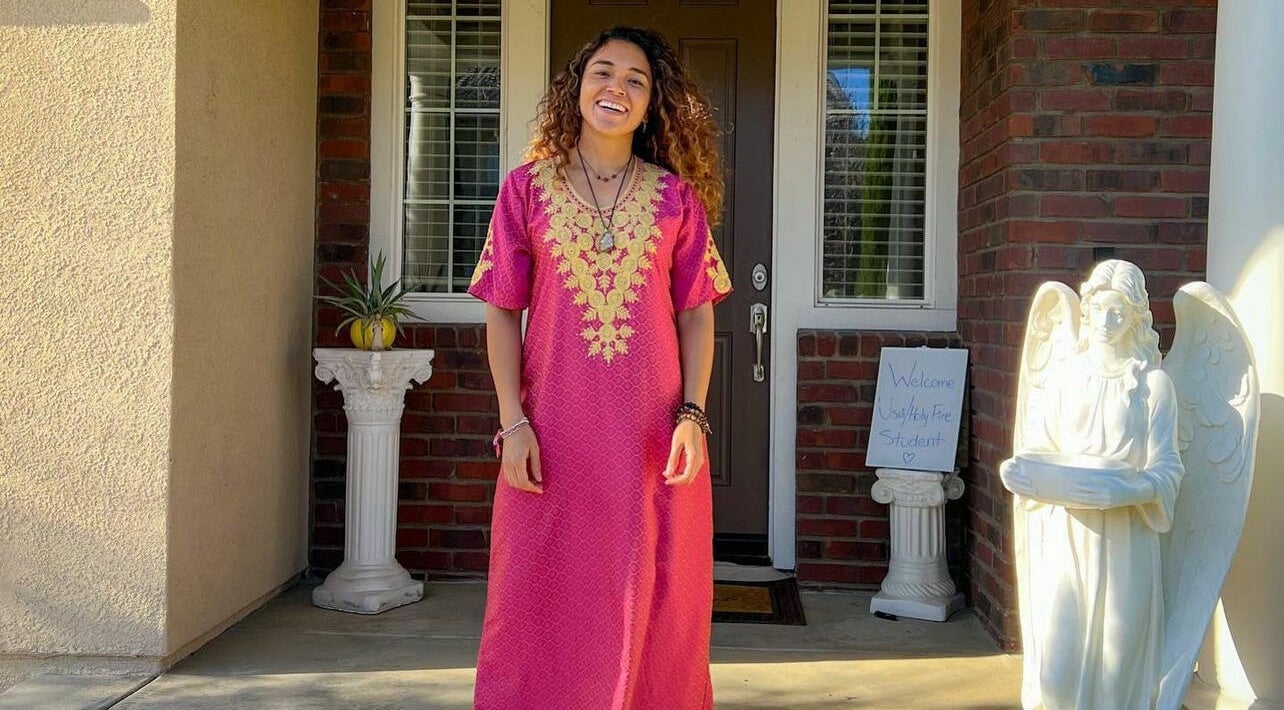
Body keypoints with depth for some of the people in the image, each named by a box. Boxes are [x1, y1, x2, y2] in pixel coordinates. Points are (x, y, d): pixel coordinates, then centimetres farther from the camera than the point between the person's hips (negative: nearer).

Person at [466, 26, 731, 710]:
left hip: (652, 432, 1)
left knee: (650, 599, 8)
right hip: (554, 430, 0)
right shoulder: (527, 187, 5)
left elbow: (696, 314, 5)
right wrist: (513, 420, -5)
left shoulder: (675, 196, 6)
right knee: (543, 600, 7)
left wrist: (692, 415, -6)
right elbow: (502, 312, 3)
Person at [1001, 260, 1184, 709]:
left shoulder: (1153, 383, 1)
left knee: (1117, 654, 2)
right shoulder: (1067, 376, 9)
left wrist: (1130, 491, -23)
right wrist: (1019, 472, -11)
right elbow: (1039, 446, 11)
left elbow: (1165, 470, -4)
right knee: (1056, 658, -2)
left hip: (1124, 538, -2)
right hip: (1064, 533, 2)